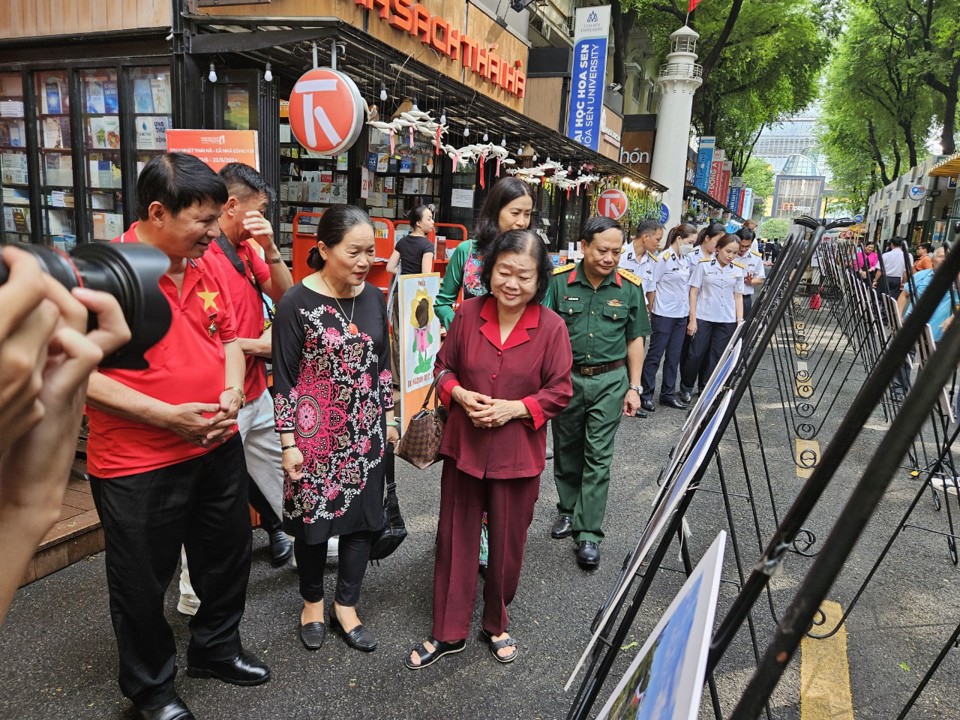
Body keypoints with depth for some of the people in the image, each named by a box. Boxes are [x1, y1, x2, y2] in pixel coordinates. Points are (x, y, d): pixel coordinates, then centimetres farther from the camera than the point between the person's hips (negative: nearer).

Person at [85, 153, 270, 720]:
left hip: (219, 449, 7)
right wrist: (168, 416, -23)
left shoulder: (205, 268, 2)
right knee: (144, 584, 14)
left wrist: (232, 391, -6)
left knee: (228, 559, 22)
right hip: (139, 466, -6)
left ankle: (216, 650, 48)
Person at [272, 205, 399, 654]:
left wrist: (389, 418, 12)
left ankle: (346, 607, 31)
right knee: (312, 518, 11)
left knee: (362, 517, 11)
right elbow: (284, 379, -10)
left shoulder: (374, 298, 1)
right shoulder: (298, 303, -13)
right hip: (316, 432, -4)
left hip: (365, 431, 5)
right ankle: (312, 602, 36)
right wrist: (289, 443, -10)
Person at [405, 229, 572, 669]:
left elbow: (560, 391, -5)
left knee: (507, 544, 14)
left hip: (517, 454, -1)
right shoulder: (468, 314, -4)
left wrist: (515, 408, -18)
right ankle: (449, 632, 31)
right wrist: (460, 395, -13)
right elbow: (444, 366, 6)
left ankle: (496, 624, 40)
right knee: (454, 539, 12)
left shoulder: (551, 327, -9)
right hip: (464, 447, 2)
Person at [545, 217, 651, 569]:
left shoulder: (629, 287, -4)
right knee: (566, 450, 15)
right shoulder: (559, 281, -8)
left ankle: (588, 533, 9)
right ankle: (568, 509, 37)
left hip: (609, 380, 0)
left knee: (598, 457, 0)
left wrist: (633, 387, 1)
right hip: (566, 377, 1)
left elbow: (635, 339, 4)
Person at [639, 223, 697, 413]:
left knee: (674, 357, 11)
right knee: (655, 355, 0)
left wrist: (689, 312, 13)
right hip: (664, 315, -7)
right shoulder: (664, 258, -11)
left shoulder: (685, 260, 11)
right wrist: (651, 310, -10)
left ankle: (668, 394, 20)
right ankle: (645, 395, 9)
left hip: (681, 315, 7)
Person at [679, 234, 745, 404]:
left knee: (716, 356, 7)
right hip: (703, 318, -3)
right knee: (696, 354, 0)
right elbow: (694, 292, -3)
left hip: (727, 320, 3)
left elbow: (738, 296, 10)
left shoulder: (737, 270, 6)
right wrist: (692, 319, -7)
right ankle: (686, 388, 18)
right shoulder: (704, 265, -4)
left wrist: (740, 321, 4)